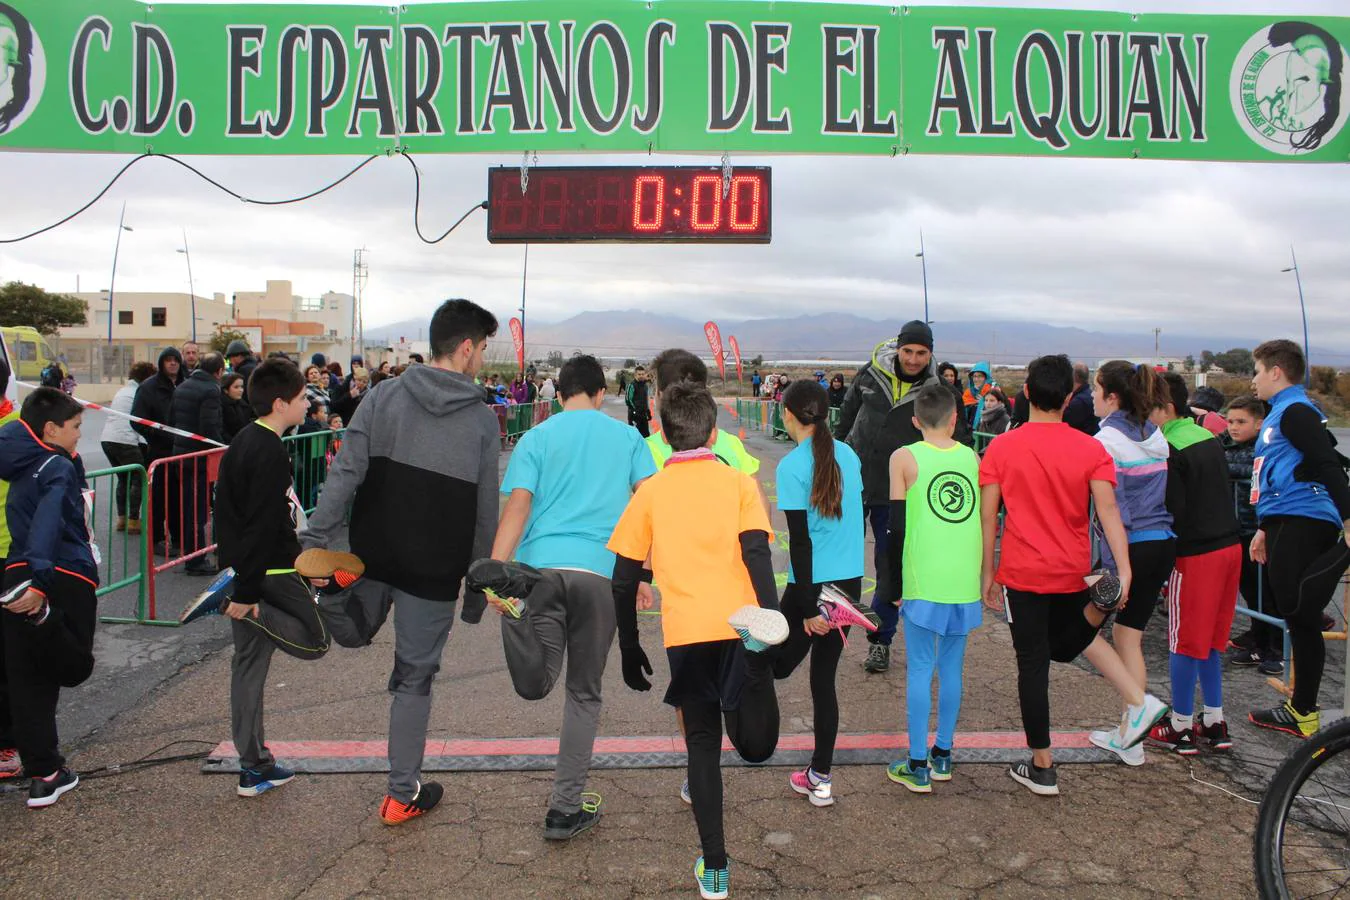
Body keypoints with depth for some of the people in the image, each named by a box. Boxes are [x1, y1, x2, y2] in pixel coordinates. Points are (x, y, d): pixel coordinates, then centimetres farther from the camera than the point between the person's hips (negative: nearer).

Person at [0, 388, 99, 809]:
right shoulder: (58, 468, -10)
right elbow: (47, 523, -26)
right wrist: (39, 578, -36)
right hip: (66, 580, -7)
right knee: (74, 668, 4)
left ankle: (43, 774, 13)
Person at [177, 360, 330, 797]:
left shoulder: (244, 442, 13)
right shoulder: (271, 453, -18)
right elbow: (262, 527, -22)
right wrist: (246, 593, -23)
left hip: (243, 570, 10)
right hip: (270, 572, -10)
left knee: (249, 662, 11)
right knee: (314, 639, 2)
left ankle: (254, 767, 19)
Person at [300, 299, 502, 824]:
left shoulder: (384, 397, -2)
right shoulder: (483, 421, -6)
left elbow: (345, 473, -11)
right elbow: (485, 515, -3)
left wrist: (316, 540, -12)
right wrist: (479, 587, 4)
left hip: (371, 558, 2)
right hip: (433, 574, -2)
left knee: (357, 633, 29)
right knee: (414, 680, 11)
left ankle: (324, 597, -5)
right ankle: (403, 794, 20)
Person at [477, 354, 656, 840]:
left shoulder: (537, 438, 11)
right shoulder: (627, 437, 14)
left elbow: (517, 507, 0)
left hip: (542, 564, 0)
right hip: (600, 570, 1)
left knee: (536, 687, 0)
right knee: (584, 692, 13)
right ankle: (566, 808, 18)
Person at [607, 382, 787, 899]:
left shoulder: (650, 492, 8)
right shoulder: (739, 482, 6)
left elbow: (624, 581, 8)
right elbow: (756, 552, -10)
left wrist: (629, 652, 17)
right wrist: (771, 617, -16)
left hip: (685, 636, 1)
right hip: (739, 626, -1)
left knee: (703, 743, 15)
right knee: (756, 747, 1)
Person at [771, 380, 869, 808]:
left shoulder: (792, 466, -14)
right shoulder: (848, 456, 5)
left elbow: (800, 540, -15)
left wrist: (809, 607, -13)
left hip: (812, 585, -6)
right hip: (850, 582, 6)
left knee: (779, 664, 15)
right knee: (824, 676, 13)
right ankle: (821, 778, 19)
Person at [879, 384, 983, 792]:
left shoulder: (904, 459, -5)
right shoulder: (972, 457, 6)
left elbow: (897, 527, -7)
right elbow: (983, 519, 13)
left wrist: (891, 584, 2)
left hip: (924, 581, -4)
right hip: (964, 581, 4)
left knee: (920, 668, 3)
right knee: (952, 666, 13)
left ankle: (917, 767, 7)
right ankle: (942, 756, 23)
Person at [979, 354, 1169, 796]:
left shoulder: (1000, 448, -6)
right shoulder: (1090, 449, -3)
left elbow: (988, 516, -5)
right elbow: (1107, 510, -13)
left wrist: (987, 572, 3)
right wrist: (1123, 569, -17)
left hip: (1022, 573, -2)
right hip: (1072, 573, 2)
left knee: (1033, 664, 6)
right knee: (1068, 642, 27)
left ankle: (1042, 768, 13)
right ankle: (1138, 700, 8)